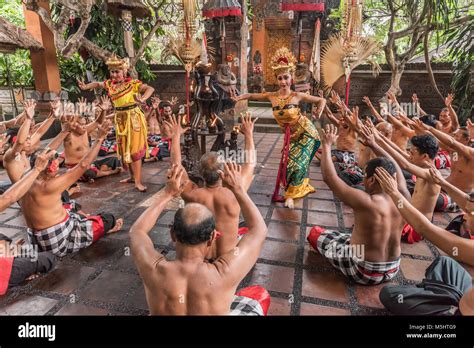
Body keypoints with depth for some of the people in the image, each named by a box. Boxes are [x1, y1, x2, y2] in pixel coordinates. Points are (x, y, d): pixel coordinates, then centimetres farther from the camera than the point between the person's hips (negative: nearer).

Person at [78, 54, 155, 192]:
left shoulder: (132, 83, -14)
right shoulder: (110, 84, 5)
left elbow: (150, 89, -27)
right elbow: (97, 84, 22)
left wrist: (142, 100, -46)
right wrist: (85, 87, 3)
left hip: (133, 118, -7)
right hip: (120, 119, 7)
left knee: (134, 149, -7)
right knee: (124, 149, 13)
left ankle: (138, 181, -1)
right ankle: (132, 176, 27)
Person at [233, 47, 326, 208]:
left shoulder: (297, 96, -19)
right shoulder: (272, 96, -9)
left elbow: (321, 100, -9)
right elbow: (252, 95, 4)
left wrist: (320, 110, -29)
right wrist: (241, 97, -14)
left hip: (306, 133, -4)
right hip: (291, 136, 4)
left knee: (297, 163, -4)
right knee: (288, 163, 7)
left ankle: (291, 194, 16)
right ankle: (302, 187, 36)